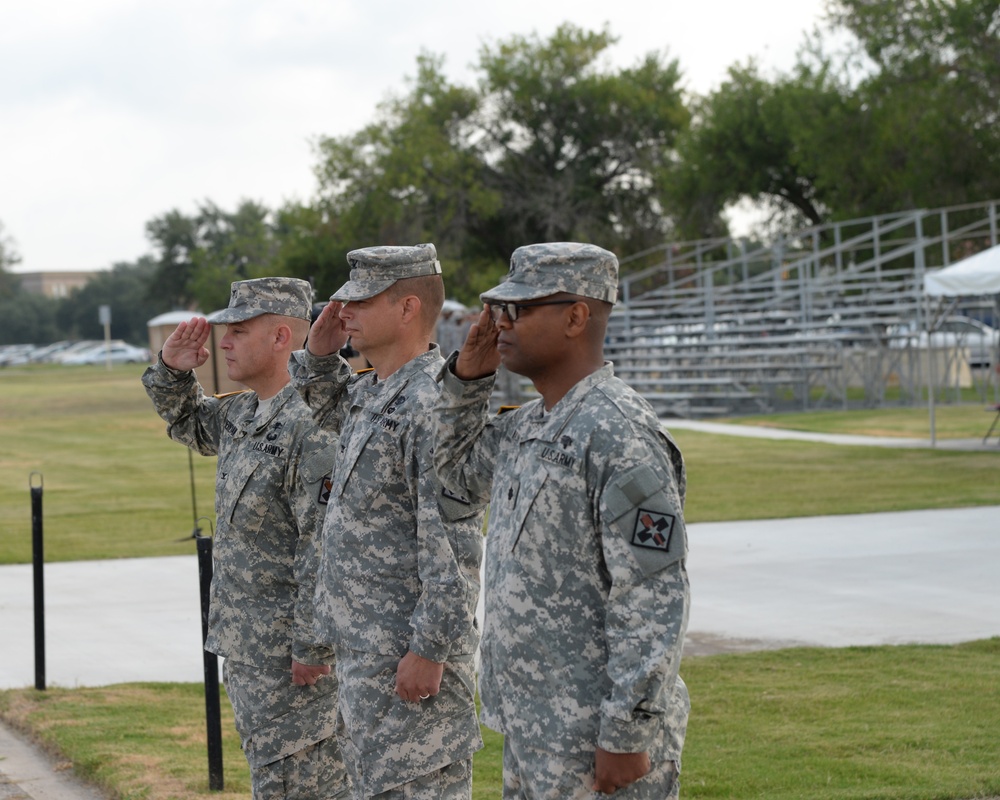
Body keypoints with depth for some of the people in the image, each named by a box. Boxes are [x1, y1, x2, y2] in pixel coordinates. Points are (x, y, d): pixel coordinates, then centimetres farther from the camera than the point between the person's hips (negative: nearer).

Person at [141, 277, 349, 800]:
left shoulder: (311, 424, -21)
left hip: (290, 651, -10)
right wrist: (171, 371, 11)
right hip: (247, 645, 10)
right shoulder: (242, 413, 10)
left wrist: (311, 648, -24)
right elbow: (187, 424, 32)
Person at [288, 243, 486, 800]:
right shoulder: (371, 391, 10)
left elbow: (454, 546, -23)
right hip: (363, 646, 10)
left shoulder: (434, 404, -20)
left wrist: (431, 651, -23)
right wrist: (320, 356, 14)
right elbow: (329, 408, 36)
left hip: (409, 651, -10)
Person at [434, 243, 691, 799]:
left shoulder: (621, 436, -17)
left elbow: (652, 603, -21)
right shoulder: (526, 427, 12)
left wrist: (626, 736, -22)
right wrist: (468, 377, 14)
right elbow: (457, 470, 31)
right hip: (530, 732, 9)